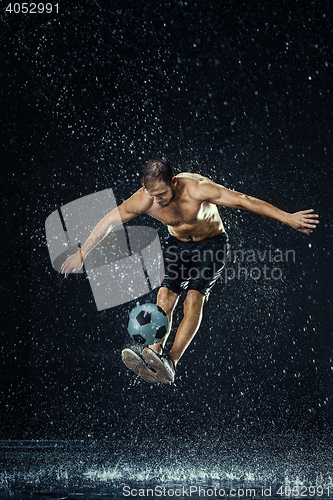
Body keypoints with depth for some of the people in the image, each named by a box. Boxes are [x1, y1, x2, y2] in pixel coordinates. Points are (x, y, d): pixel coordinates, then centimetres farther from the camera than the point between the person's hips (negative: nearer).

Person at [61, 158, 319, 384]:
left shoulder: (197, 189, -34)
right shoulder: (143, 200, -23)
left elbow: (244, 201, -33)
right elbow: (108, 222, -12)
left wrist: (287, 217, -35)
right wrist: (81, 254, -7)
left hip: (211, 244, -3)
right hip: (178, 245, 4)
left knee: (194, 298, -21)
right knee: (165, 296, -18)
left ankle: (170, 363, -30)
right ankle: (155, 353, -29)